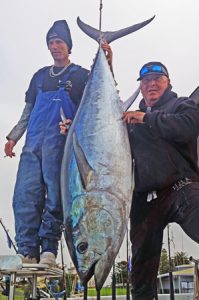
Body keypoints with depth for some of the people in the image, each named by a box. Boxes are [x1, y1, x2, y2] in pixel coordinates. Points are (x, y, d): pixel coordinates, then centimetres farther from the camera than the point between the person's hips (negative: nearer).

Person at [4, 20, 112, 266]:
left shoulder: (81, 75, 13)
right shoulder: (40, 76, 26)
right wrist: (13, 137, 18)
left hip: (61, 142, -4)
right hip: (34, 142, 4)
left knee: (54, 196, -9)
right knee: (25, 195, -7)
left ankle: (48, 250, -4)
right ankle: (27, 252, -6)